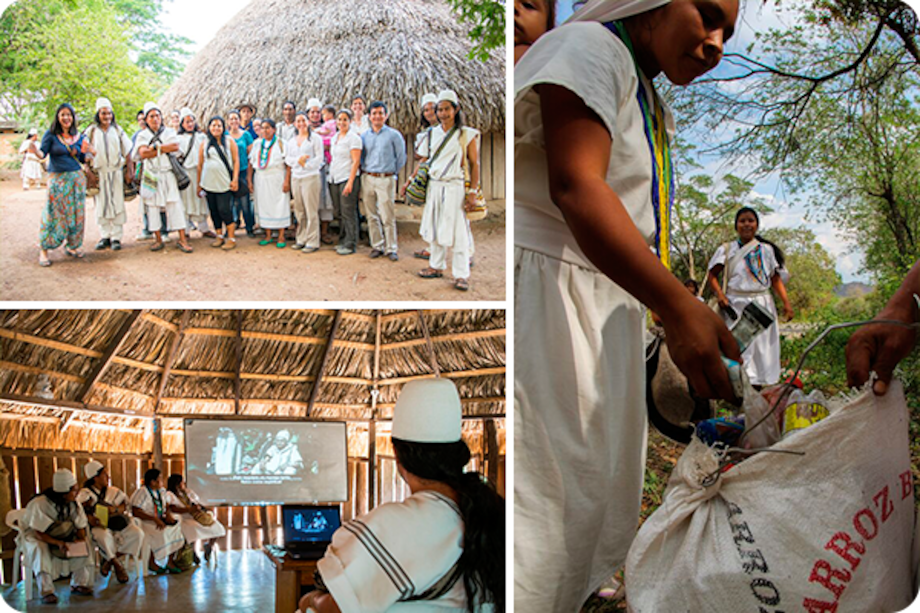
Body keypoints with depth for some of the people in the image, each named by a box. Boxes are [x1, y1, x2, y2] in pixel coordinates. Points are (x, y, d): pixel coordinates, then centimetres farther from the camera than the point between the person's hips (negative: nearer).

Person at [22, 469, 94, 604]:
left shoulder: (73, 504, -6)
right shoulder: (40, 504, -26)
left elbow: (81, 527, -2)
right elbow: (38, 533, -28)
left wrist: (80, 540, -25)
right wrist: (58, 543, -42)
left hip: (61, 535, 6)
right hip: (34, 536, -6)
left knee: (83, 545, -16)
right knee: (41, 549, -38)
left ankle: (79, 584, -7)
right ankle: (46, 592, -35)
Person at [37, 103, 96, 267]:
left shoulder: (78, 137, 9)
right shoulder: (51, 135, -3)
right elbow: (42, 152, -9)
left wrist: (87, 152, -6)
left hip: (76, 178, 4)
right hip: (57, 179, -4)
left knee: (76, 214, 6)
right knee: (55, 215, -7)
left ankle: (72, 246, 19)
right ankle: (43, 250, 1)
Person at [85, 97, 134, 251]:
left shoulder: (117, 130, 8)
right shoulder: (92, 132, 5)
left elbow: (127, 151, 10)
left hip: (116, 171, 0)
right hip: (99, 172, 0)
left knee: (117, 203, -2)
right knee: (101, 204, 2)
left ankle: (116, 237, 2)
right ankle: (105, 236, 10)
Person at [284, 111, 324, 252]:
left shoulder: (315, 138, 0)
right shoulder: (292, 141, 17)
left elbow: (319, 157, -6)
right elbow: (287, 158, 11)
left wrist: (306, 164, -14)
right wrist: (298, 160, -7)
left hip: (310, 176, -5)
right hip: (295, 177, 5)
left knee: (311, 211, -6)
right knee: (299, 211, 6)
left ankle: (312, 242, -2)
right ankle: (301, 239, 15)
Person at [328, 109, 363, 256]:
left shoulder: (353, 138, -7)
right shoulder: (335, 137, 17)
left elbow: (356, 161, -12)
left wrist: (350, 182, -19)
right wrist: (330, 176, 14)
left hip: (348, 178, -7)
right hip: (334, 179, 7)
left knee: (348, 213, -6)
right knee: (339, 213, 9)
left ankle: (350, 245, -1)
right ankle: (343, 241, 18)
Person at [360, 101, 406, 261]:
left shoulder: (393, 135, 0)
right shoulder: (364, 136, 10)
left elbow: (401, 158, 5)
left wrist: (392, 172, 6)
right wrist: (365, 170, 10)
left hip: (386, 179, -4)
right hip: (367, 178, 4)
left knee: (388, 217, -5)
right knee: (371, 215, 6)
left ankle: (391, 248, 2)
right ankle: (377, 246, 15)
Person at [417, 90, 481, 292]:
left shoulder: (467, 134, -2)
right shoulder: (432, 134, 10)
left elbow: (474, 164, -3)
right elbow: (424, 161, 17)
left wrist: (472, 192, -9)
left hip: (455, 187, -5)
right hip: (434, 186, 5)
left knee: (458, 232, -5)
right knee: (434, 229, 11)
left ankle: (461, 275, -2)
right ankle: (436, 267, 24)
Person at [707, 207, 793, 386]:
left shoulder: (766, 250, 13)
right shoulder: (726, 250, 7)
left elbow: (776, 278, 12)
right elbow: (712, 275, 1)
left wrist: (786, 302, 1)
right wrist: (720, 296, -15)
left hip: (762, 305, 3)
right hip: (736, 306, -3)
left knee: (762, 348, 1)